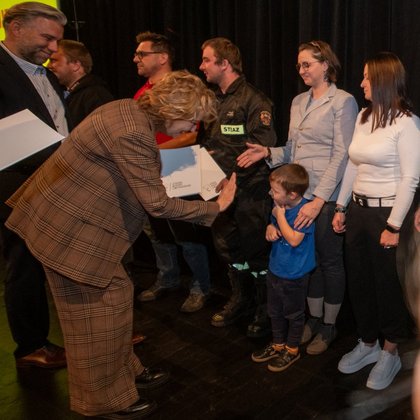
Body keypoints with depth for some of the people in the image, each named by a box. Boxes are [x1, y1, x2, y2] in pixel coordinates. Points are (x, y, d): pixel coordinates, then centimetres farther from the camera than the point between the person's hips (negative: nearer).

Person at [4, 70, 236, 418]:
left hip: (78, 215, 10)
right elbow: (157, 204, -25)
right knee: (99, 309, 3)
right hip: (70, 227, -10)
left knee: (116, 294, 17)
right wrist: (216, 207, -16)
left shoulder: (132, 110, 2)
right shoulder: (133, 133, -28)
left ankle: (125, 371, 35)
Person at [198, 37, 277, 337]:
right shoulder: (214, 100, 13)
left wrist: (223, 158, -18)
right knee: (228, 246, 16)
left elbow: (263, 145, -19)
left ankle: (266, 311, 18)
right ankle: (241, 301, 34)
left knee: (256, 250, 1)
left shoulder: (253, 100, -12)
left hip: (250, 188, -8)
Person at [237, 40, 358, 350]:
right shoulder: (298, 102, 13)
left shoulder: (343, 102, -7)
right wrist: (268, 153, -3)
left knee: (330, 260, 7)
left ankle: (329, 326, 24)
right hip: (299, 194, 6)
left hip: (328, 196, -6)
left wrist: (319, 200, -20)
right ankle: (314, 319, 30)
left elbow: (341, 155, -14)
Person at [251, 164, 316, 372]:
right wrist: (270, 228, -11)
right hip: (275, 268, 8)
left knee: (293, 314, 13)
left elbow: (294, 239, -30)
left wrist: (279, 215, -24)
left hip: (294, 274, -8)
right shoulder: (281, 205, -2)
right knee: (275, 311, 22)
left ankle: (292, 349, 32)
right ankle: (278, 344, 41)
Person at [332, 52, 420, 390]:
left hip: (386, 212, -6)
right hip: (358, 210, 7)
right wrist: (341, 207, 13)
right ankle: (367, 344, 33)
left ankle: (390, 354, 27)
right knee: (359, 281, 14)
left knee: (387, 285, 7)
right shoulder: (363, 116, 9)